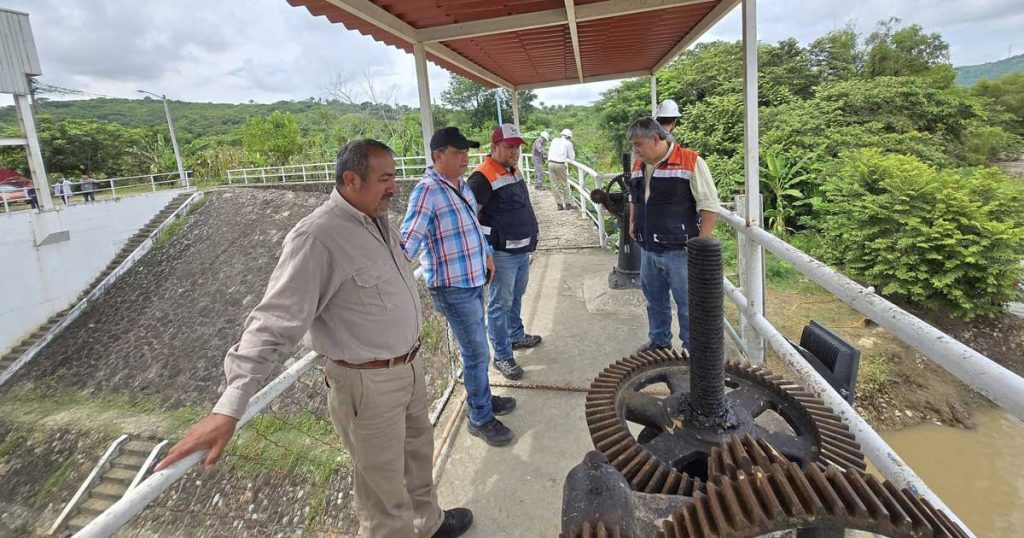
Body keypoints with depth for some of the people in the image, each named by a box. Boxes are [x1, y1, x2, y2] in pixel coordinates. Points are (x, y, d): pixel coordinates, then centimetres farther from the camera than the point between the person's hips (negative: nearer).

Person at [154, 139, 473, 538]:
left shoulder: (380, 222, 3)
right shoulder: (317, 237, -24)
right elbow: (275, 323, -28)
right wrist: (229, 407, -32)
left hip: (410, 366, 9)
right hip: (368, 383, -9)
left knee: (418, 450, 27)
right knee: (383, 486, 9)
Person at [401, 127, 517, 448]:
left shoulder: (462, 185, 9)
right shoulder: (427, 191, -19)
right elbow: (409, 239, -29)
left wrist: (487, 253, 23)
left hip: (474, 279, 8)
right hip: (453, 288, -8)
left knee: (475, 347, 22)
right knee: (477, 353, 1)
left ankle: (482, 398, 41)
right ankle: (481, 419, 19)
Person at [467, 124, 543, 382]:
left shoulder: (514, 171, 11)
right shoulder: (483, 177, -18)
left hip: (522, 250, 9)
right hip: (502, 254, -9)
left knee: (516, 298, 23)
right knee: (500, 305, 3)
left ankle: (516, 336, 42)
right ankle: (502, 357, 14)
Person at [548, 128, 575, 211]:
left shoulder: (554, 140, 17)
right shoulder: (568, 143, 6)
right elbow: (571, 157, 8)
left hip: (550, 163, 3)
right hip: (560, 164, -3)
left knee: (554, 185, 8)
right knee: (565, 184, 9)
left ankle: (559, 204, 9)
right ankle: (568, 204, 13)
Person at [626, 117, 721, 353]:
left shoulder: (690, 161, -14)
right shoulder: (638, 165, 7)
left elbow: (709, 206, -14)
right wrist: (633, 223, 13)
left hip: (680, 252, -6)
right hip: (648, 251, 7)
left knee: (688, 305, 6)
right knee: (655, 301, 21)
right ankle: (659, 341, 40)